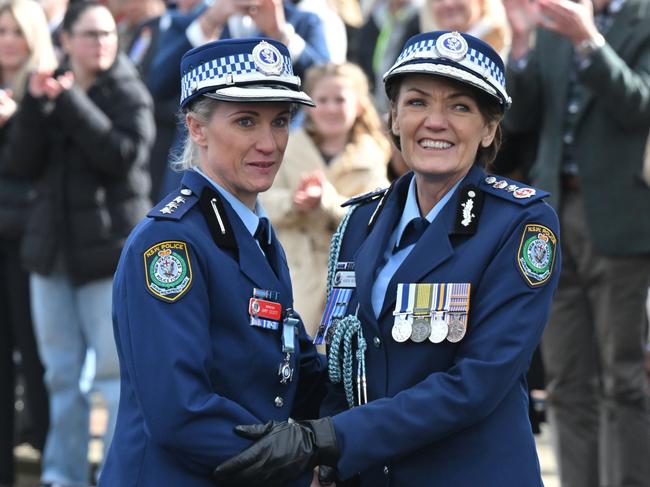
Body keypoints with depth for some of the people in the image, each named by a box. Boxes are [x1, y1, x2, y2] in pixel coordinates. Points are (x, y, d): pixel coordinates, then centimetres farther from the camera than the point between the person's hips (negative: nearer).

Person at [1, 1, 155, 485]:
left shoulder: (129, 93, -2)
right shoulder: (50, 89, 10)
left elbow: (123, 154, -18)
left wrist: (72, 101, -19)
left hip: (111, 248, -5)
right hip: (53, 246, 5)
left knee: (116, 371, -6)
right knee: (61, 374, 10)